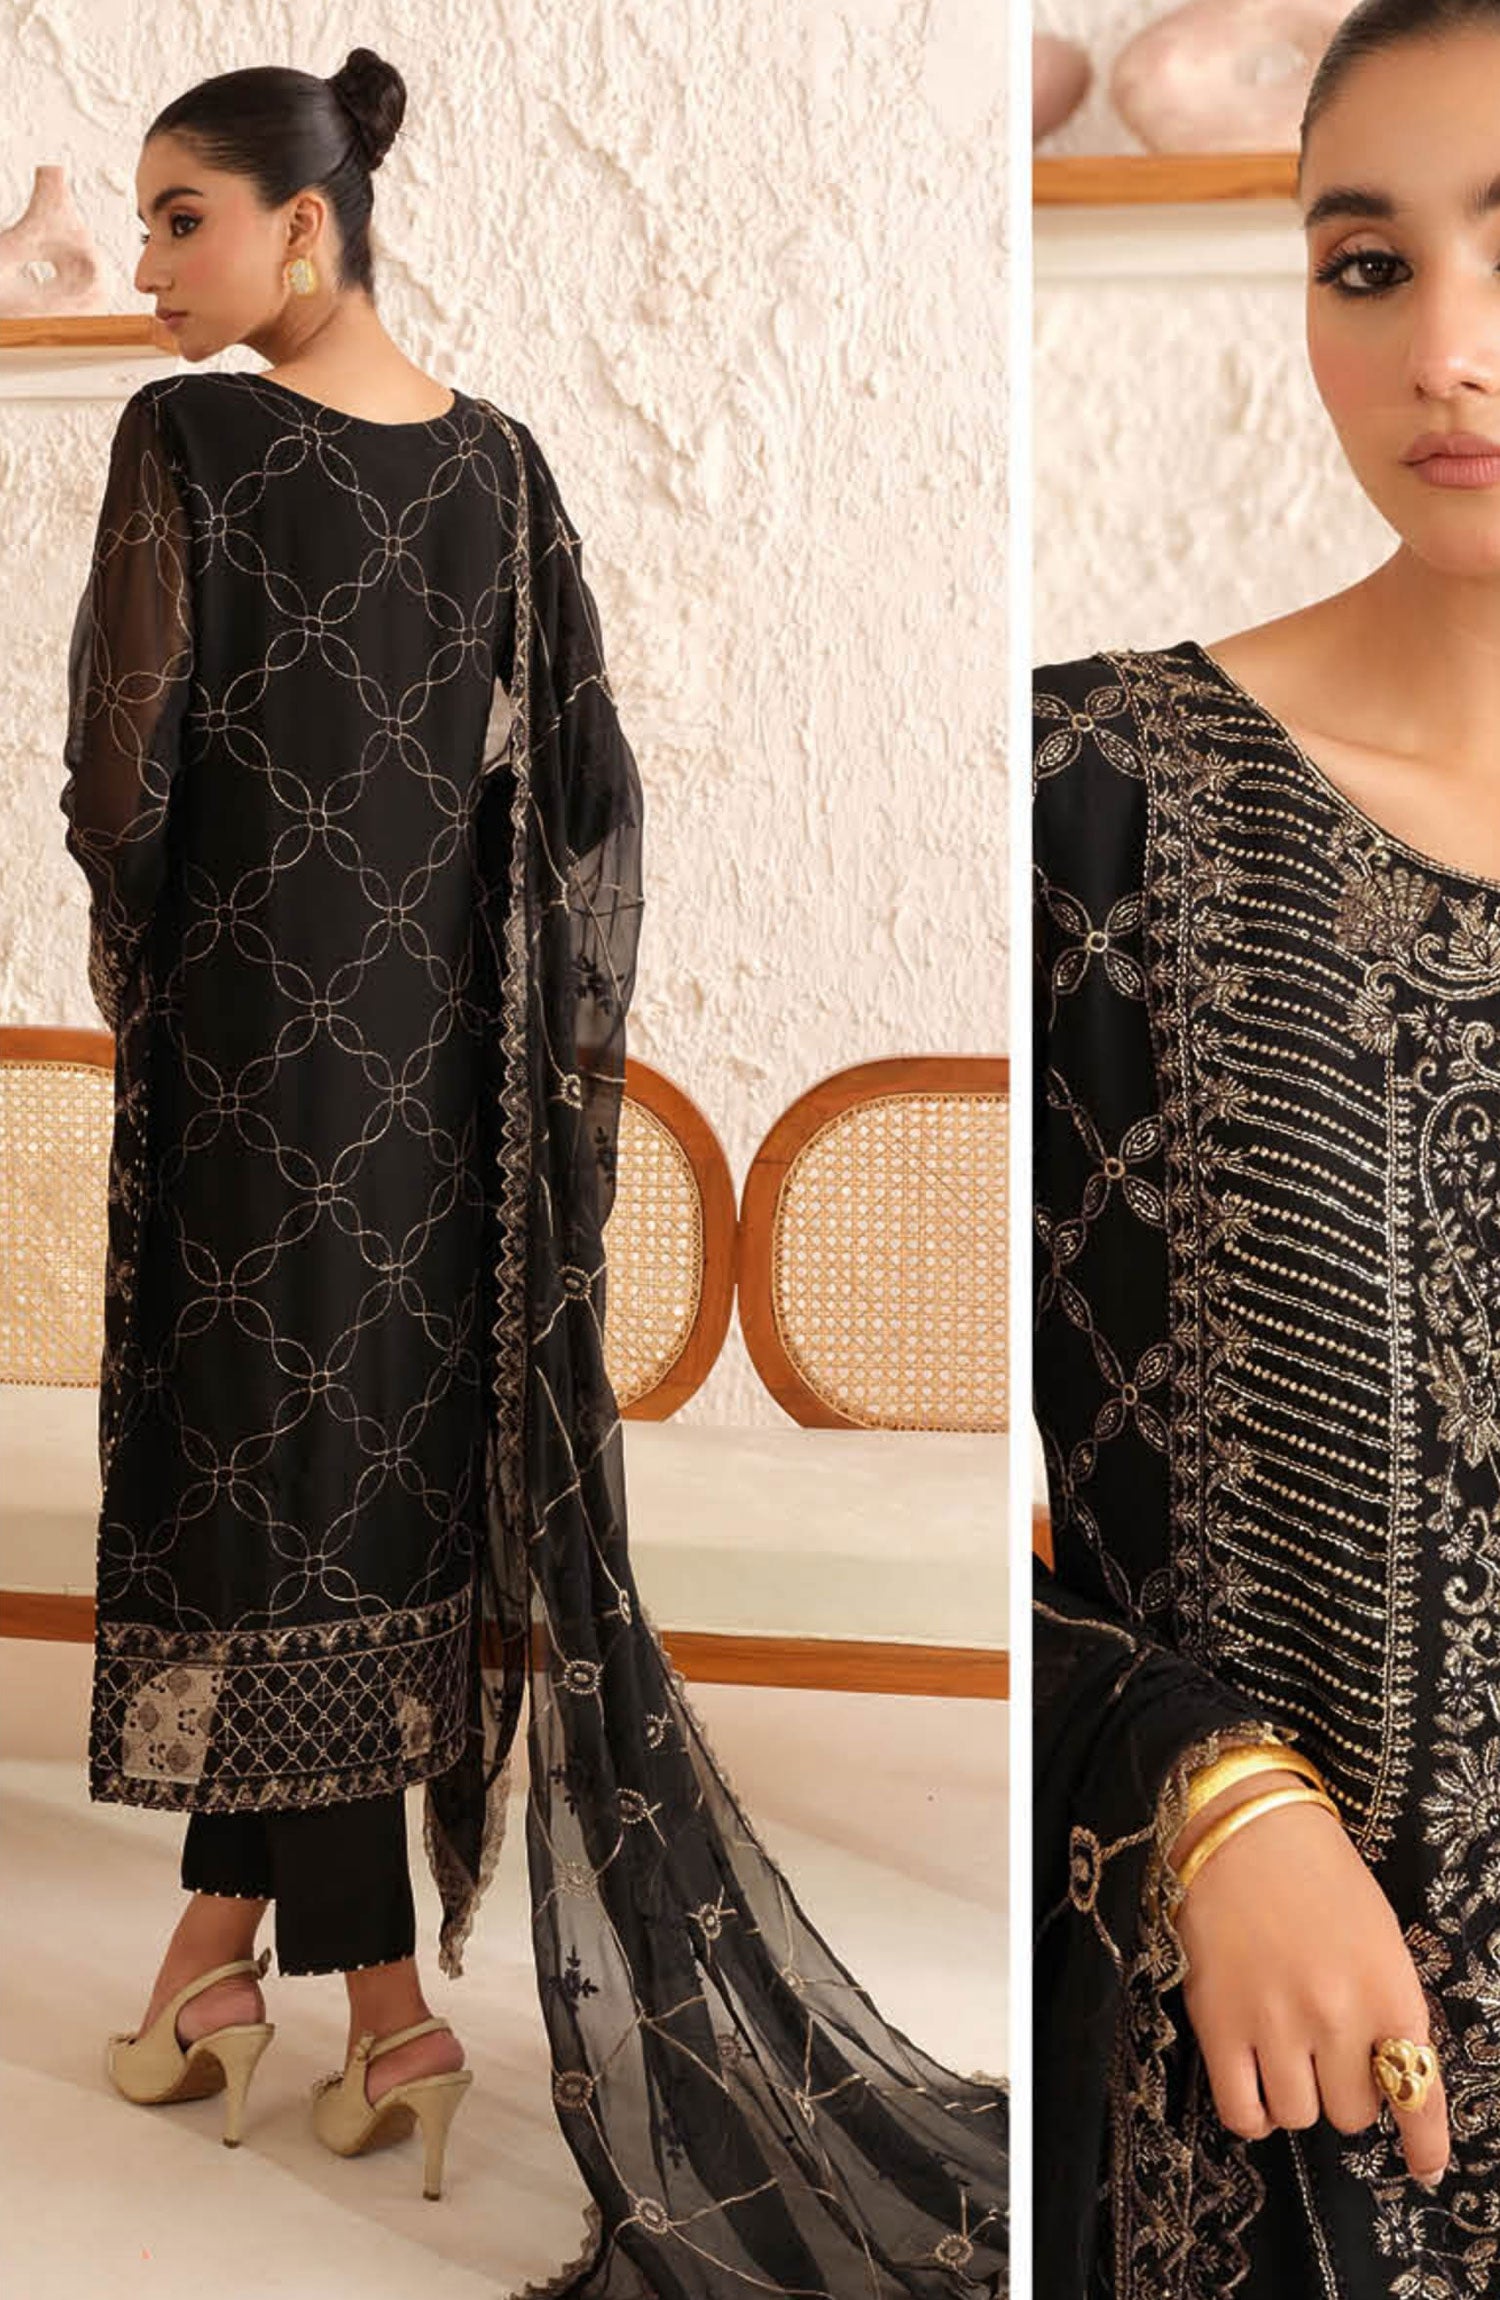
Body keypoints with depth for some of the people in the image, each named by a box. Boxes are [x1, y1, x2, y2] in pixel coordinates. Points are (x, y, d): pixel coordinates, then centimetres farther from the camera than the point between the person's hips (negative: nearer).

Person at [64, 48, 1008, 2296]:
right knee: (419, 1457, 14)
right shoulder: (499, 459, 5)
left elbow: (121, 773, -15)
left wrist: (140, 935, 6)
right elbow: (584, 781, 5)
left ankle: (387, 2003, 11)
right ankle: (225, 1936, 29)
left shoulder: (189, 440, -12)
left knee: (289, 1483, 5)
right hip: (438, 1043, 6)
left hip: (261, 1046, -6)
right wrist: (554, 1039, 12)